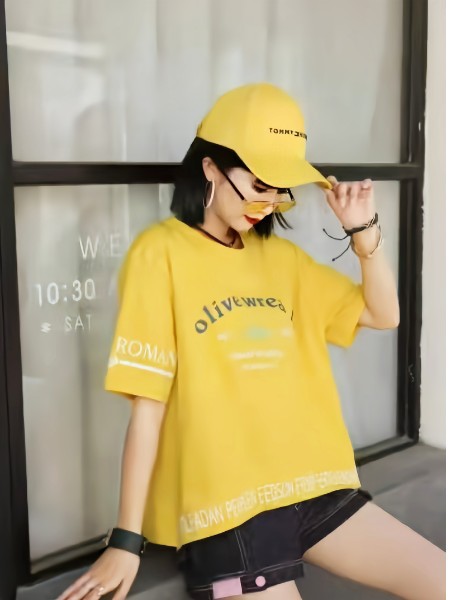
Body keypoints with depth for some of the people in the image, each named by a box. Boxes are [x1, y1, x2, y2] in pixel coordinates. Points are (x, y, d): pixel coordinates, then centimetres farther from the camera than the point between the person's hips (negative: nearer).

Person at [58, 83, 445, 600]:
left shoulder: (279, 255, 10)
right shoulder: (161, 253, -8)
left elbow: (383, 314, 14)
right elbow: (148, 405, -10)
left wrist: (362, 228, -1)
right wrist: (127, 540, -8)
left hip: (313, 486, 6)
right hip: (227, 503, -6)